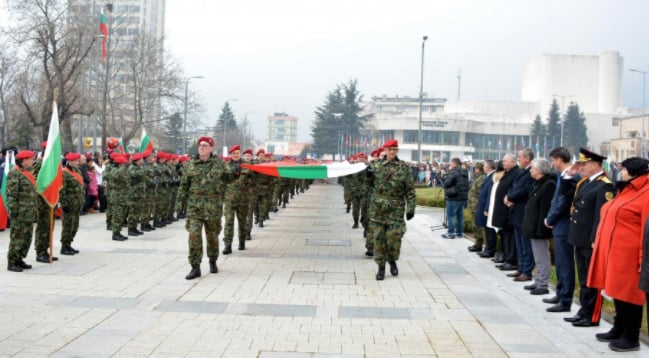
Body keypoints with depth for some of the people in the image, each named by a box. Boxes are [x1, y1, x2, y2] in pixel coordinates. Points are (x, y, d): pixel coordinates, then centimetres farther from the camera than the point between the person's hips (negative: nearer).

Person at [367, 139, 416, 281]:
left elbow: (410, 190, -1)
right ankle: (381, 267, 13)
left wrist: (410, 208, -7)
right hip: (378, 208, 2)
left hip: (396, 209, -2)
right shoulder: (377, 166, 7)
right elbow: (372, 184, 18)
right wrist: (369, 177, -4)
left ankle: (392, 261, 22)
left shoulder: (404, 167, 0)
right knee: (379, 238, 3)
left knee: (394, 238, -4)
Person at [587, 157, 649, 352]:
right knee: (618, 291, 16)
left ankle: (631, 338, 9)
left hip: (628, 254, -9)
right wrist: (599, 242, 17)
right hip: (612, 252, 9)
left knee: (629, 294, -1)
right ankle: (618, 330, 27)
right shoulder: (625, 191, 16)